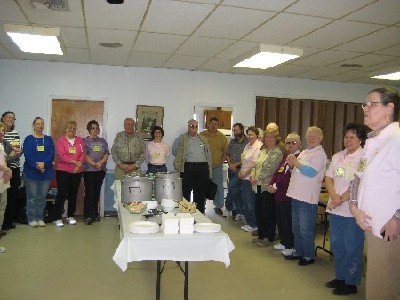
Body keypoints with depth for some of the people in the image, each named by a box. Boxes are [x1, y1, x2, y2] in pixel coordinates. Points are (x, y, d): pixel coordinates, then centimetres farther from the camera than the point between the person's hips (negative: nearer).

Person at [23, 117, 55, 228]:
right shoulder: (29, 139, 3)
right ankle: (32, 219, 7)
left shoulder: (48, 139, 10)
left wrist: (43, 163, -17)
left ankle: (40, 218, 15)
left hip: (46, 172, 3)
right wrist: (36, 165, -20)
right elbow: (27, 155, -8)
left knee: (42, 196, 6)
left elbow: (52, 154, -1)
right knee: (32, 196, -1)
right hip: (31, 172, -2)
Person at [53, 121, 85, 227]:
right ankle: (57, 218, 2)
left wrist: (79, 164, -15)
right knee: (62, 194, -5)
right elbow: (61, 156, -11)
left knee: (73, 194, 10)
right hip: (63, 171, -4)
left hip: (77, 172, 4)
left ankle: (71, 216, 21)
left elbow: (83, 154, 3)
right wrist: (74, 162, -19)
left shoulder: (80, 140, 10)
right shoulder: (61, 141, 0)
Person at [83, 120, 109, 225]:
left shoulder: (103, 141, 15)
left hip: (101, 170, 4)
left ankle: (95, 214, 17)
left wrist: (100, 162, -12)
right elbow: (84, 155, -7)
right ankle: (87, 216, -2)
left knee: (97, 192, 8)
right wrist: (94, 164, -18)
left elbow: (106, 154, 6)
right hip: (89, 170, -4)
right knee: (89, 192, -6)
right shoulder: (85, 141, 3)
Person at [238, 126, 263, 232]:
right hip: (245, 177, 9)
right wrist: (241, 171, 6)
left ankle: (253, 225, 12)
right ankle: (248, 222, 26)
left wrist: (245, 174, -12)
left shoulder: (258, 146, -15)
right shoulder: (248, 145, 14)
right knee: (245, 201, 14)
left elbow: (255, 164, -19)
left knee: (250, 202, -1)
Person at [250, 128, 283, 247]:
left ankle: (269, 238, 14)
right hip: (258, 186, 8)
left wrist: (258, 178, -17)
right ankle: (261, 235, 28)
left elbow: (270, 170, -18)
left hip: (268, 187, -8)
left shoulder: (277, 153, -10)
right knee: (258, 211, 14)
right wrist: (252, 176, -3)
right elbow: (255, 165, 15)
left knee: (268, 213, 1)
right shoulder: (262, 151, 16)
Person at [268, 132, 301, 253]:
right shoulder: (285, 158, 18)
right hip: (279, 194, 9)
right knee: (279, 218, 16)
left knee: (288, 220, 0)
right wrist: (271, 184, 0)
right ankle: (284, 242, 31)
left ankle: (291, 246, 14)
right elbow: (277, 173, 15)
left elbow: (288, 176, -20)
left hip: (289, 195, -9)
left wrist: (276, 186, -15)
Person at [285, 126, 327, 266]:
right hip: (296, 194, 9)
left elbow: (311, 172, -22)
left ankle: (309, 256, 15)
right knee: (296, 227, 17)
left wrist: (296, 163, -16)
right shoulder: (304, 152, 17)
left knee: (306, 230, 0)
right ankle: (298, 252, 31)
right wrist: (291, 164, 2)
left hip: (308, 197, -9)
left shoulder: (319, 154, -9)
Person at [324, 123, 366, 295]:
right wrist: (334, 196, -7)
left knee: (352, 247, 3)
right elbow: (328, 178, 10)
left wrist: (342, 199, -16)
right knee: (336, 244, 15)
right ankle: (340, 277, 31)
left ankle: (351, 283, 17)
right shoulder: (337, 157, 13)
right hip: (335, 209, 7)